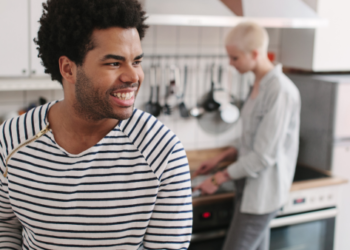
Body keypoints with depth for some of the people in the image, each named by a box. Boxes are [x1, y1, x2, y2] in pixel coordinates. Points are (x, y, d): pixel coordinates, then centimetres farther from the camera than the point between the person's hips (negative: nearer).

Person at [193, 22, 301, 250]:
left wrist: (218, 179, -14)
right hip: (250, 188, 8)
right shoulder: (260, 85, 7)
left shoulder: (280, 91, -21)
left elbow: (264, 155, -22)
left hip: (262, 194, -8)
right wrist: (220, 159, 10)